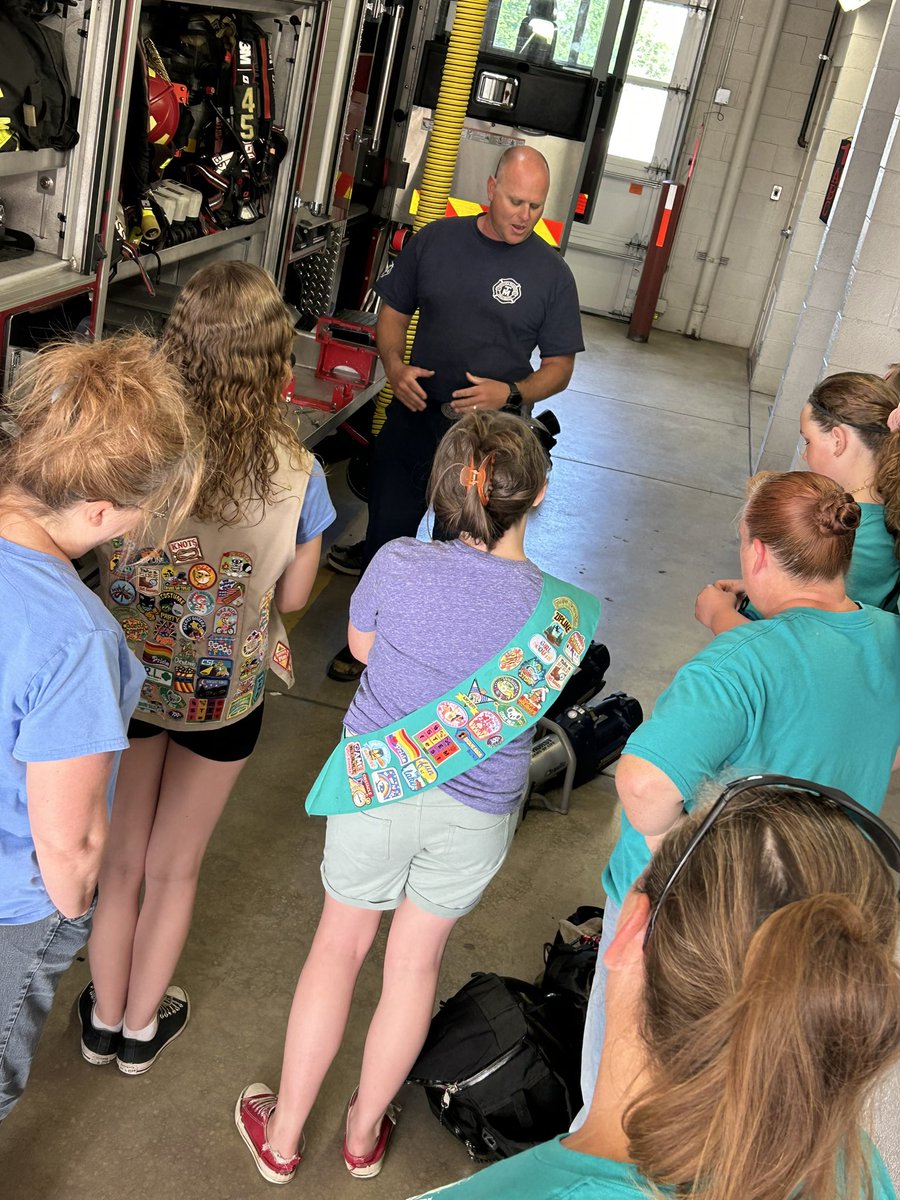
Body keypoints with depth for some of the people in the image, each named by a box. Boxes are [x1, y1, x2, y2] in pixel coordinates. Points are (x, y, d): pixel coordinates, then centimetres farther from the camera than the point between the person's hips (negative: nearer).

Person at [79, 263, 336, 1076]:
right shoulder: (295, 475, -21)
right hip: (224, 695, -1)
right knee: (174, 868, 21)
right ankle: (142, 1027, 41)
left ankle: (105, 1020, 42)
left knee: (118, 859, 23)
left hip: (126, 680, 1)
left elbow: (99, 560, -5)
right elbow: (292, 597, -7)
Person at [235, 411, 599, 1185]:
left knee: (339, 947, 19)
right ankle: (365, 1133, 42)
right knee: (415, 960, 20)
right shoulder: (560, 608, -20)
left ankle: (282, 1136, 35)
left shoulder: (398, 564, -20)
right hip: (477, 812, 1)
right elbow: (534, 699, -1)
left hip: (377, 780, 0)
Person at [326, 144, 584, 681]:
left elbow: (560, 367, -2)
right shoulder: (436, 239, 0)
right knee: (388, 529, 12)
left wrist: (510, 392, -21)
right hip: (414, 412, 2)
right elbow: (394, 310, 10)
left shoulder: (551, 273, -6)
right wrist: (395, 365, -10)